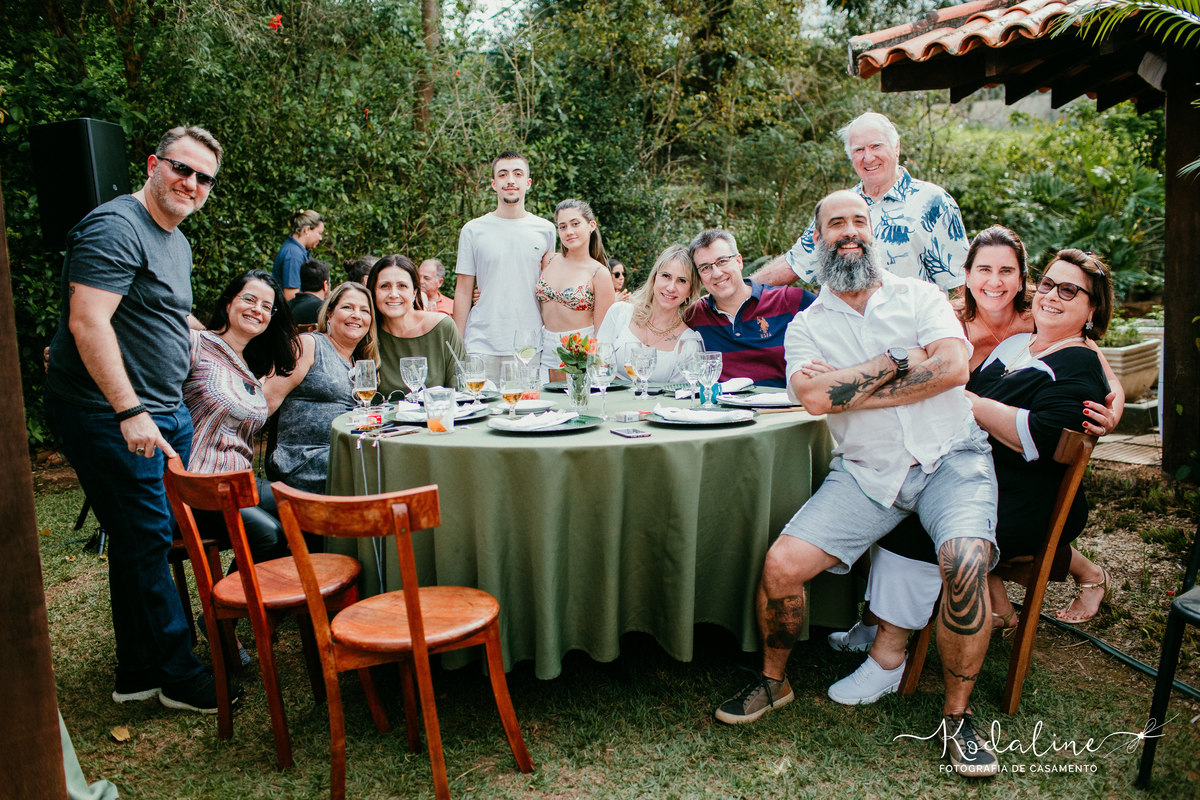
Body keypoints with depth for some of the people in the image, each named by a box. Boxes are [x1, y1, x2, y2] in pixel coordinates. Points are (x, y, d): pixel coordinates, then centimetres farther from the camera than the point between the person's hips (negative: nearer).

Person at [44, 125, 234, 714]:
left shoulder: (177, 241, 17)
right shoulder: (116, 228, -14)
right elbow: (88, 322, -23)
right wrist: (129, 412, -27)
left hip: (164, 411, 10)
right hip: (108, 414, -10)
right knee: (145, 537, -4)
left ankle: (139, 671, 25)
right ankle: (176, 676, 9)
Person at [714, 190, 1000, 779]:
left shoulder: (919, 296, 8)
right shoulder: (806, 326, 8)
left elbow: (953, 367, -10)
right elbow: (816, 397, -12)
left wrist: (848, 388, -11)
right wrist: (901, 360, -9)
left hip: (950, 458, -1)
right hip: (866, 472, 1)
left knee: (965, 561, -29)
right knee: (781, 564, -15)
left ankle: (958, 715, -5)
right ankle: (773, 681, 14)